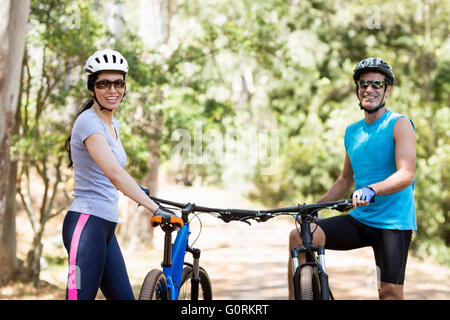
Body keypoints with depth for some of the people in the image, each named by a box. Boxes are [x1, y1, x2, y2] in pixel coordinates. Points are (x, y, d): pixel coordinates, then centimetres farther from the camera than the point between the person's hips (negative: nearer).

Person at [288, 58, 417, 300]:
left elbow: (406, 174, -19)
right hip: (358, 219, 5)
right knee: (299, 236, -14)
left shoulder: (399, 124, -5)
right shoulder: (352, 132, 14)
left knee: (390, 292, -8)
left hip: (392, 223, -5)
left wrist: (371, 190, -36)